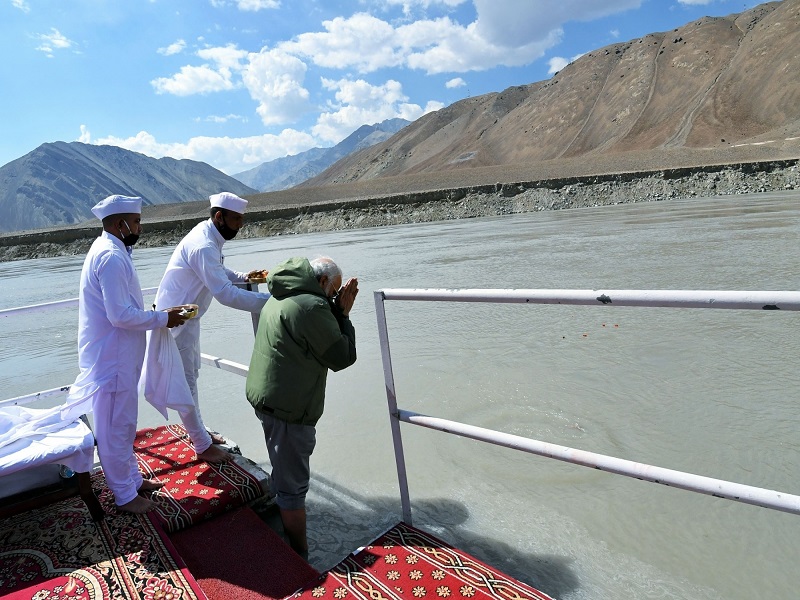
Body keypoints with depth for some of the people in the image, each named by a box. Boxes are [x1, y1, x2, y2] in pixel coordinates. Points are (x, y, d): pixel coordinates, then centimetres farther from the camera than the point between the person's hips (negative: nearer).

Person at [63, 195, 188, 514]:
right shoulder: (112, 257, -22)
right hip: (112, 360, -10)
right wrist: (163, 318, -15)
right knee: (116, 428, 5)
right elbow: (121, 316, -27)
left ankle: (132, 478, 37)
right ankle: (125, 495, 20)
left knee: (123, 423, 22)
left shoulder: (106, 250, 12)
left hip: (114, 357, 10)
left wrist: (156, 313, 11)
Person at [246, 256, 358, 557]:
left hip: (265, 396, 11)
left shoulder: (280, 299, 11)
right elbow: (342, 357, -15)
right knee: (293, 486, 2)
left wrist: (337, 311, 2)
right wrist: (343, 315, -5)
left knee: (283, 473, 28)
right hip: (289, 408, -11)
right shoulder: (312, 306, -21)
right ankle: (300, 559, 17)